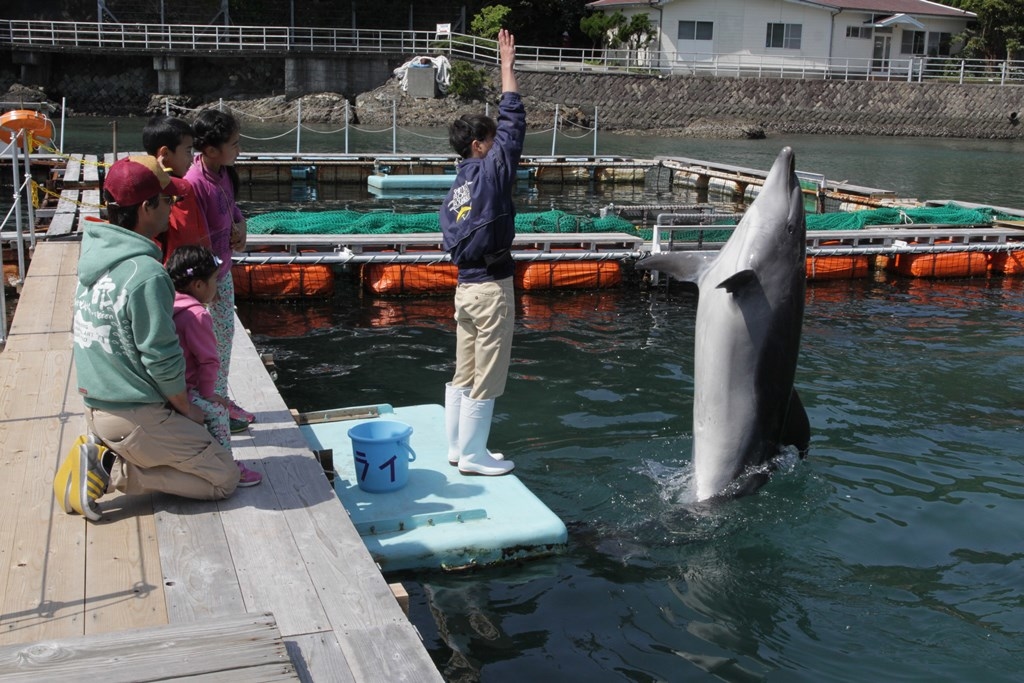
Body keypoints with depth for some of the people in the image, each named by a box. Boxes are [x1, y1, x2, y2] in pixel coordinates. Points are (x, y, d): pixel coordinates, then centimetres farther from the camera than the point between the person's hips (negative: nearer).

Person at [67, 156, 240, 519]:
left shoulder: (93, 251, 2)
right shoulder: (145, 274, -25)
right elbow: (162, 359, -19)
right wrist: (187, 409, -4)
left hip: (95, 405, 9)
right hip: (134, 417, -9)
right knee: (224, 478, 3)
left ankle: (104, 454, 8)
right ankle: (113, 471, -5)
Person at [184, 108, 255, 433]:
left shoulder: (223, 171, -3)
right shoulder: (194, 184, -29)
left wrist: (240, 223, -3)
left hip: (222, 270, 9)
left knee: (226, 333, 20)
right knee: (214, 343, 4)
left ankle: (222, 399, 38)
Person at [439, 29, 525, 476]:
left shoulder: (456, 187, 12)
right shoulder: (491, 169, -10)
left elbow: (453, 240, 15)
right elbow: (514, 121, -9)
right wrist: (507, 66, -1)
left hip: (465, 286, 8)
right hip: (492, 288, -8)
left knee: (464, 373, 15)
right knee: (486, 378, 1)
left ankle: (457, 447, 25)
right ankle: (473, 456, 9)